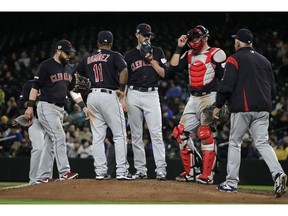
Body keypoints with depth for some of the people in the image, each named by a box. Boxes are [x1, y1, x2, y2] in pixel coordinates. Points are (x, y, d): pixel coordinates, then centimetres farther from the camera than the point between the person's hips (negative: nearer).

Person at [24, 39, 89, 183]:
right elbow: (35, 86, -10)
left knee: (50, 142, 7)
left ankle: (42, 176, 10)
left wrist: (83, 106, 9)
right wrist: (30, 106, -16)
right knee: (59, 137, -17)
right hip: (46, 107, -8)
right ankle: (64, 172, -21)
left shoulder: (69, 69, 14)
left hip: (60, 109, 8)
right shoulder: (46, 66, -9)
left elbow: (73, 90, 18)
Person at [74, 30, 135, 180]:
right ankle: (122, 171, -8)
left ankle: (100, 172, 4)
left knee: (97, 136, 7)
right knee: (119, 134, -1)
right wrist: (122, 89, -6)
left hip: (92, 96, 5)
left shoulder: (88, 58, 15)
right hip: (109, 96, -5)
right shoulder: (114, 56, 0)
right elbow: (124, 70, -17)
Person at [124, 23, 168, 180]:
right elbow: (124, 80, 10)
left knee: (156, 133, -12)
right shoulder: (129, 55, 10)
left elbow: (164, 73, 1)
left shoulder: (157, 52, 9)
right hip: (134, 95, 2)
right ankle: (140, 170, 8)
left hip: (152, 95, -2)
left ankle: (161, 169, -16)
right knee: (136, 135, 3)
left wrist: (151, 59, -8)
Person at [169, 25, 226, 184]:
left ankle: (207, 175, -14)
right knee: (181, 133, 3)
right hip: (193, 99, 8)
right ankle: (192, 171, 10)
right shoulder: (189, 55, 16)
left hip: (209, 98, -8)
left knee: (206, 134, -15)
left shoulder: (215, 54, -5)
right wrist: (179, 47, 6)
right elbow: (173, 68, 7)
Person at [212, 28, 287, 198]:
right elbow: (273, 88, 17)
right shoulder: (264, 60, 17)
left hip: (242, 108, -5)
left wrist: (218, 105, -2)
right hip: (263, 110, 5)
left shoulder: (235, 59, -2)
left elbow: (227, 85, -10)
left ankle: (232, 182, 6)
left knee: (235, 143, 6)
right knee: (262, 143, 2)